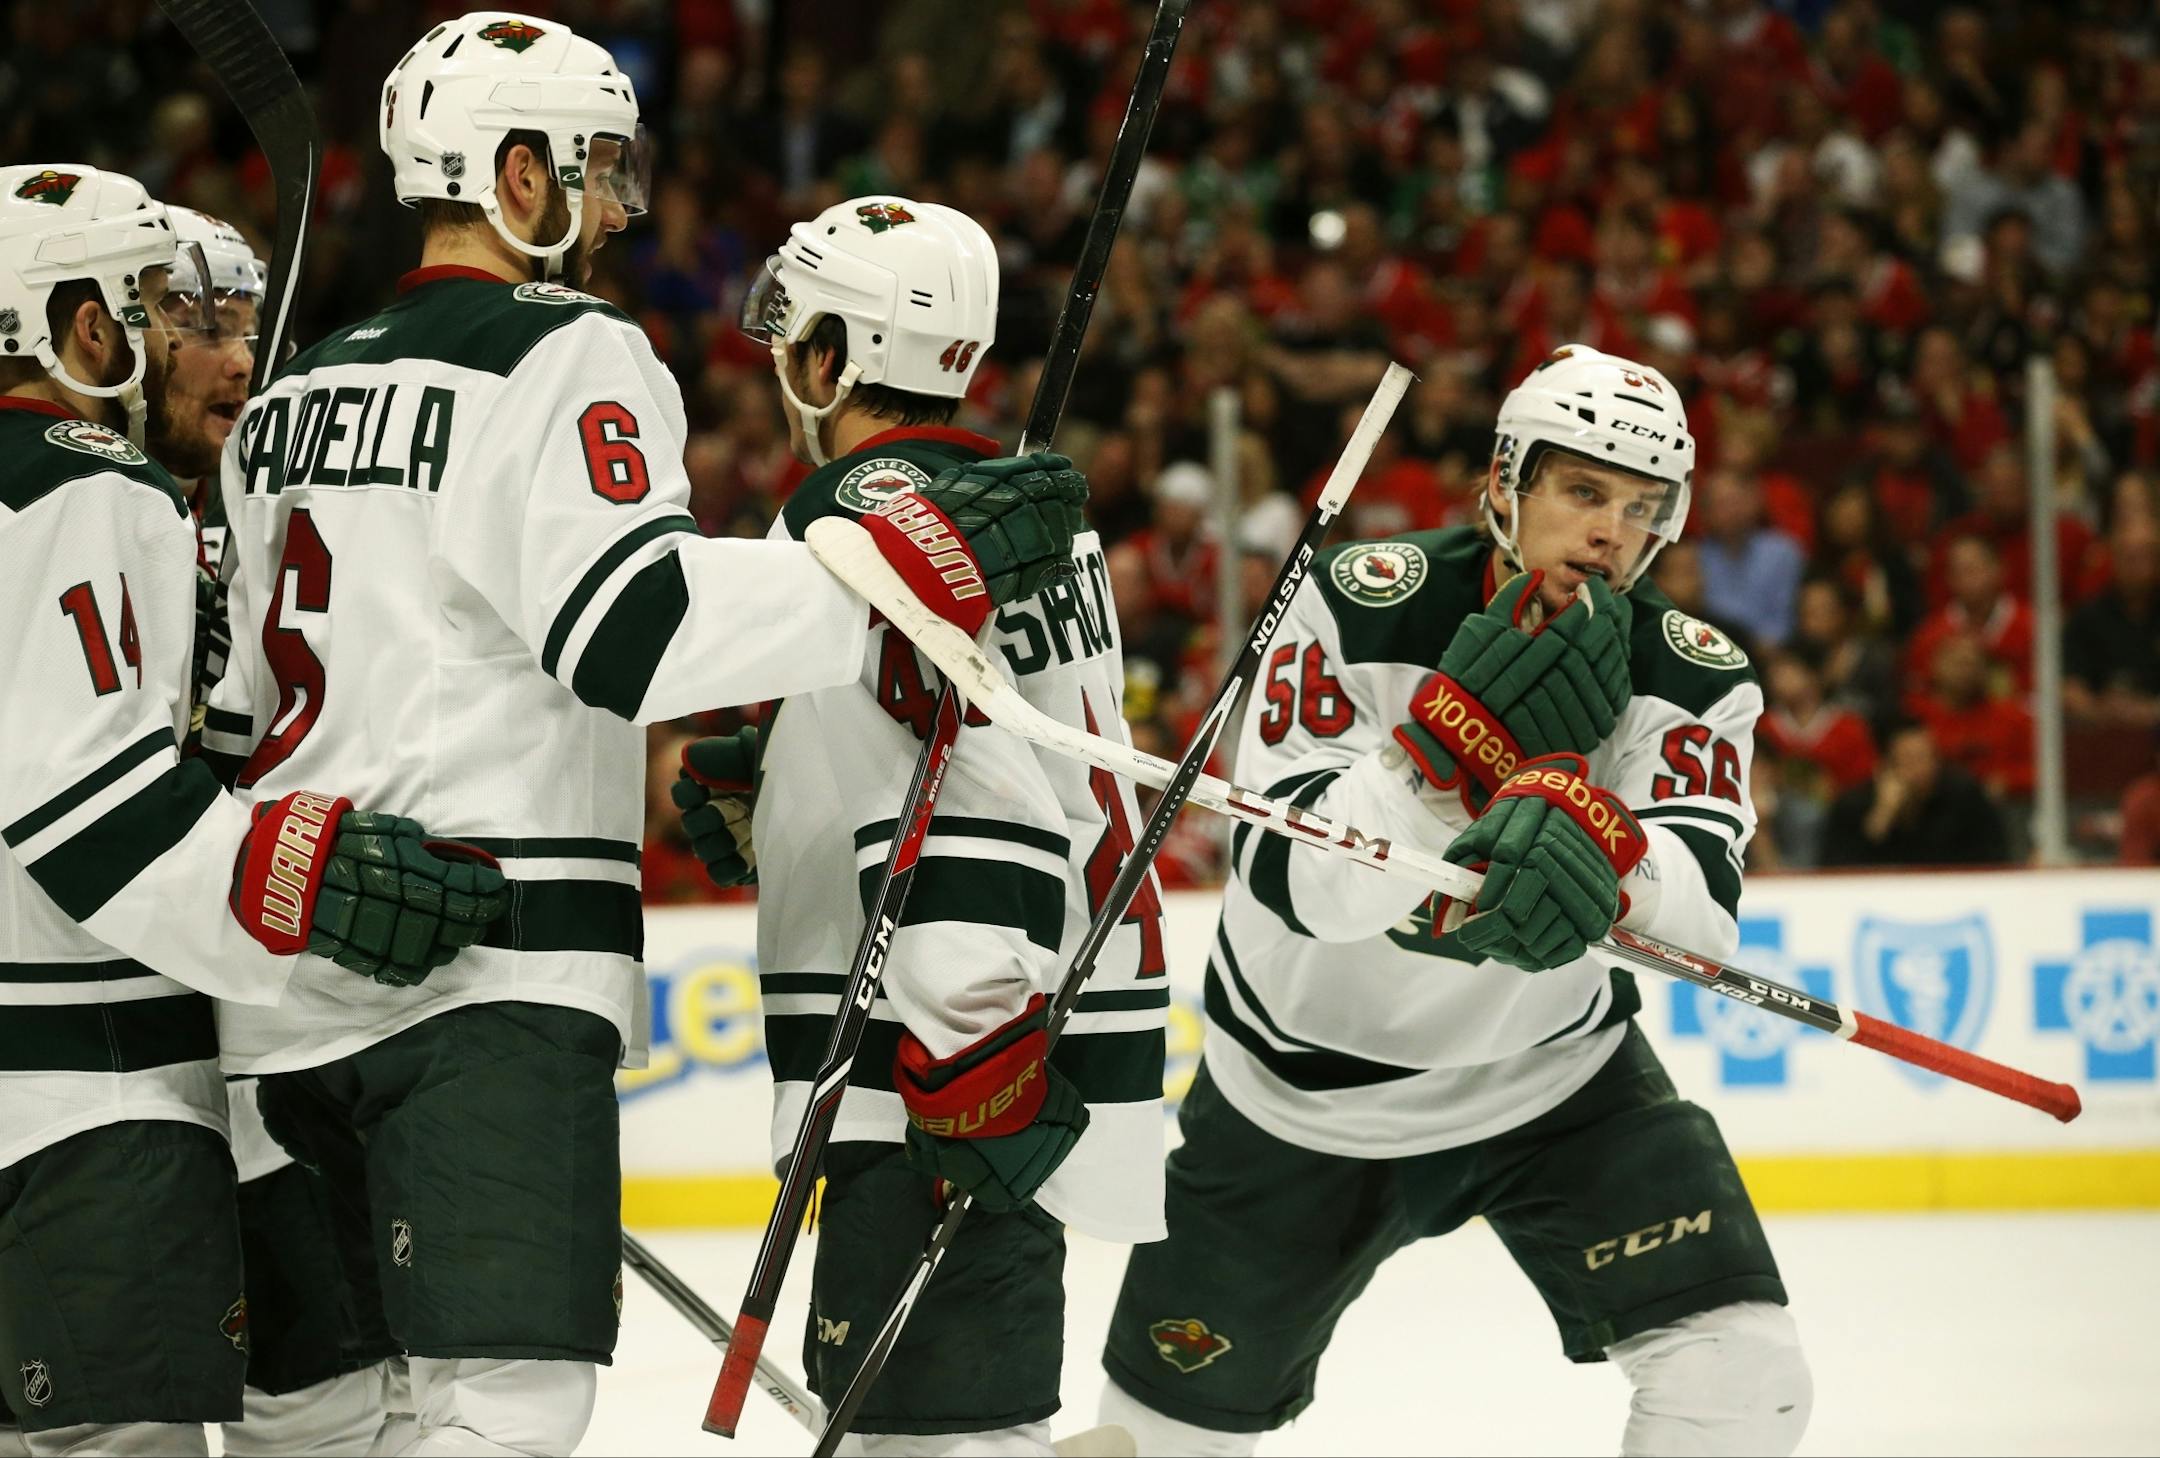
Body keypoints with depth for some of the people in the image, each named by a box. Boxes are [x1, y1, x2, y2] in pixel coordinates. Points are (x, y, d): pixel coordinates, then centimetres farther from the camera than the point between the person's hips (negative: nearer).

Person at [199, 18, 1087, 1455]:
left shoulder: (301, 391, 20)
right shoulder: (567, 355, -6)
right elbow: (631, 621, -22)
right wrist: (913, 569, -23)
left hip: (299, 975, 9)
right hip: (485, 980, -9)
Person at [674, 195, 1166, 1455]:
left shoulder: (870, 514, -15)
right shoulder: (1009, 497, 16)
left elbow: (977, 794, -25)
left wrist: (974, 1064, -28)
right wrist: (776, 802, 20)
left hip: (970, 1061, -11)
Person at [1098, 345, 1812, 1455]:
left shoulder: (1692, 677, -15)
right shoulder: (1361, 606, -20)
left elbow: (1701, 914, -33)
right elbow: (1291, 877, -29)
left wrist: (1589, 832, -55)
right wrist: (1467, 729, -40)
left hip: (1553, 1069, 1)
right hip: (1304, 1088, -1)